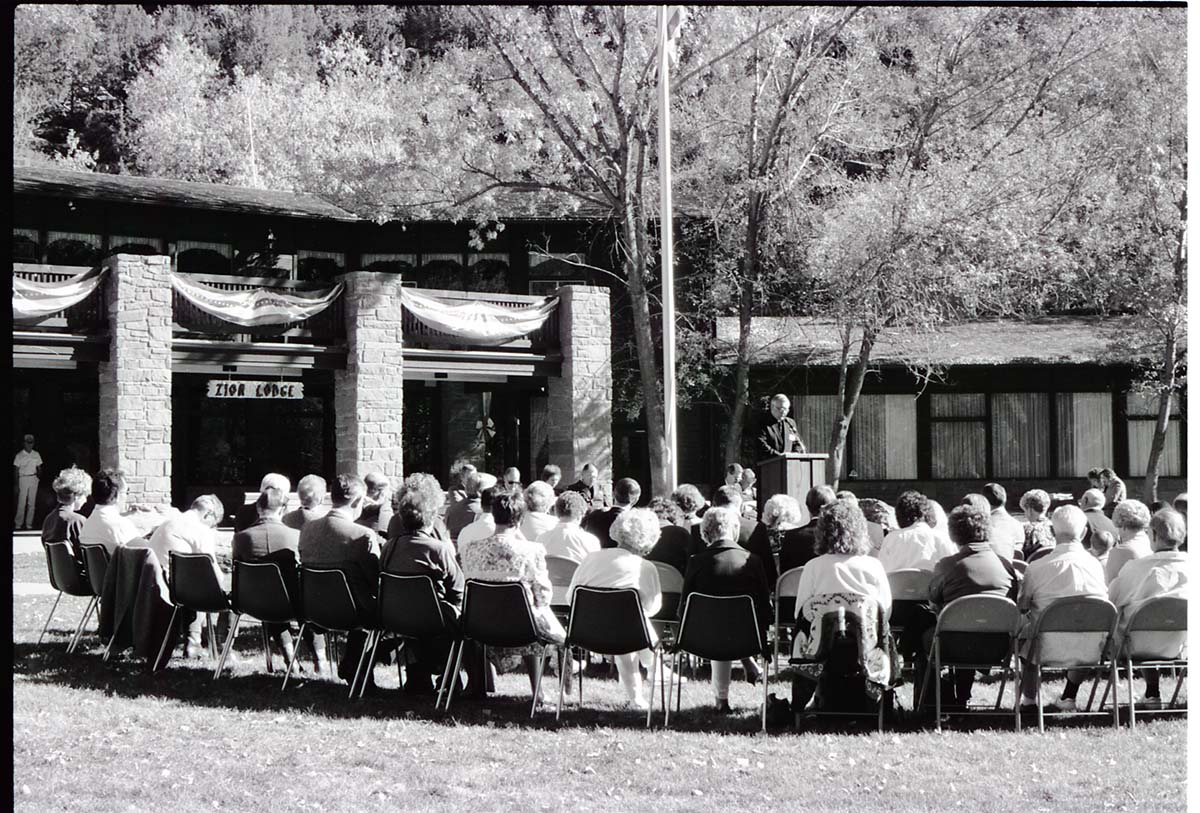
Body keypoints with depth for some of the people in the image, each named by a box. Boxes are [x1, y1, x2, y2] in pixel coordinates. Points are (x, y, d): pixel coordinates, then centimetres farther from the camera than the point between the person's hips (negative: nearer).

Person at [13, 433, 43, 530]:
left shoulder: (36, 455, 8)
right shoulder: (19, 456, -2)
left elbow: (39, 468, 13)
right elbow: (16, 470, -1)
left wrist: (39, 478, -6)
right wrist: (16, 485, -5)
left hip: (34, 479, 4)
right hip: (23, 478, -4)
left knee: (32, 503, 6)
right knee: (21, 503, -6)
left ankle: (29, 524, 13)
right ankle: (18, 524, 1)